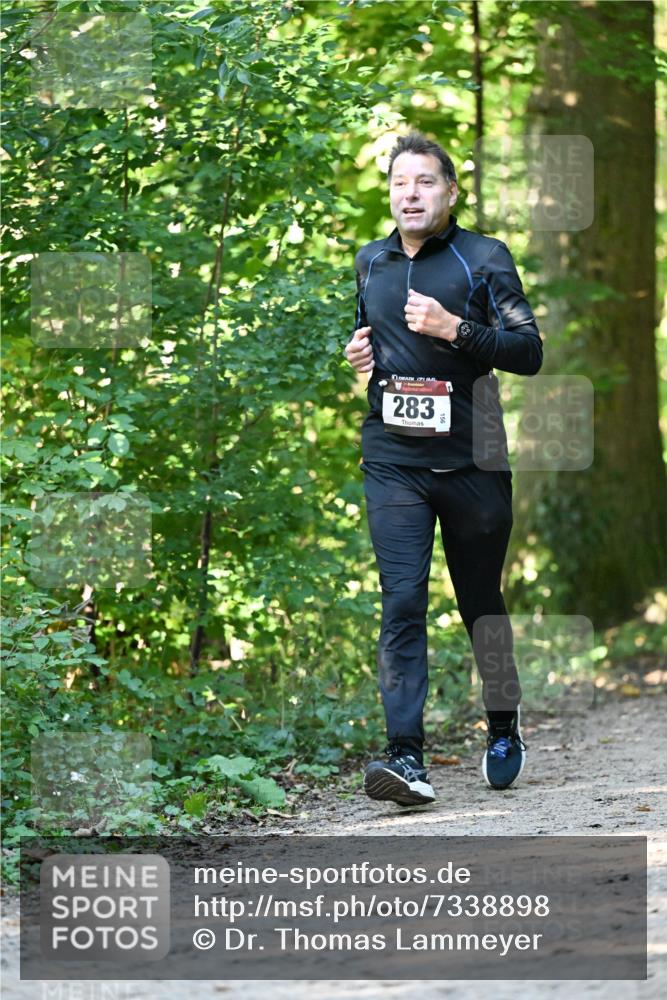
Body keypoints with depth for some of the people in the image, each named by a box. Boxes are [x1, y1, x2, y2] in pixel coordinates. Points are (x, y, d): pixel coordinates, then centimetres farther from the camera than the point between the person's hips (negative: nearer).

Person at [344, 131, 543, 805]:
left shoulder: (484, 258, -1)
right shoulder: (369, 263, 12)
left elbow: (529, 351, -7)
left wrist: (454, 328, -18)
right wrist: (357, 352, 7)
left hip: (471, 461, -2)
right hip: (394, 462, 2)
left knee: (481, 601, 11)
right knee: (402, 601, -12)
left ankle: (504, 733, 31)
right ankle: (405, 757, -19)